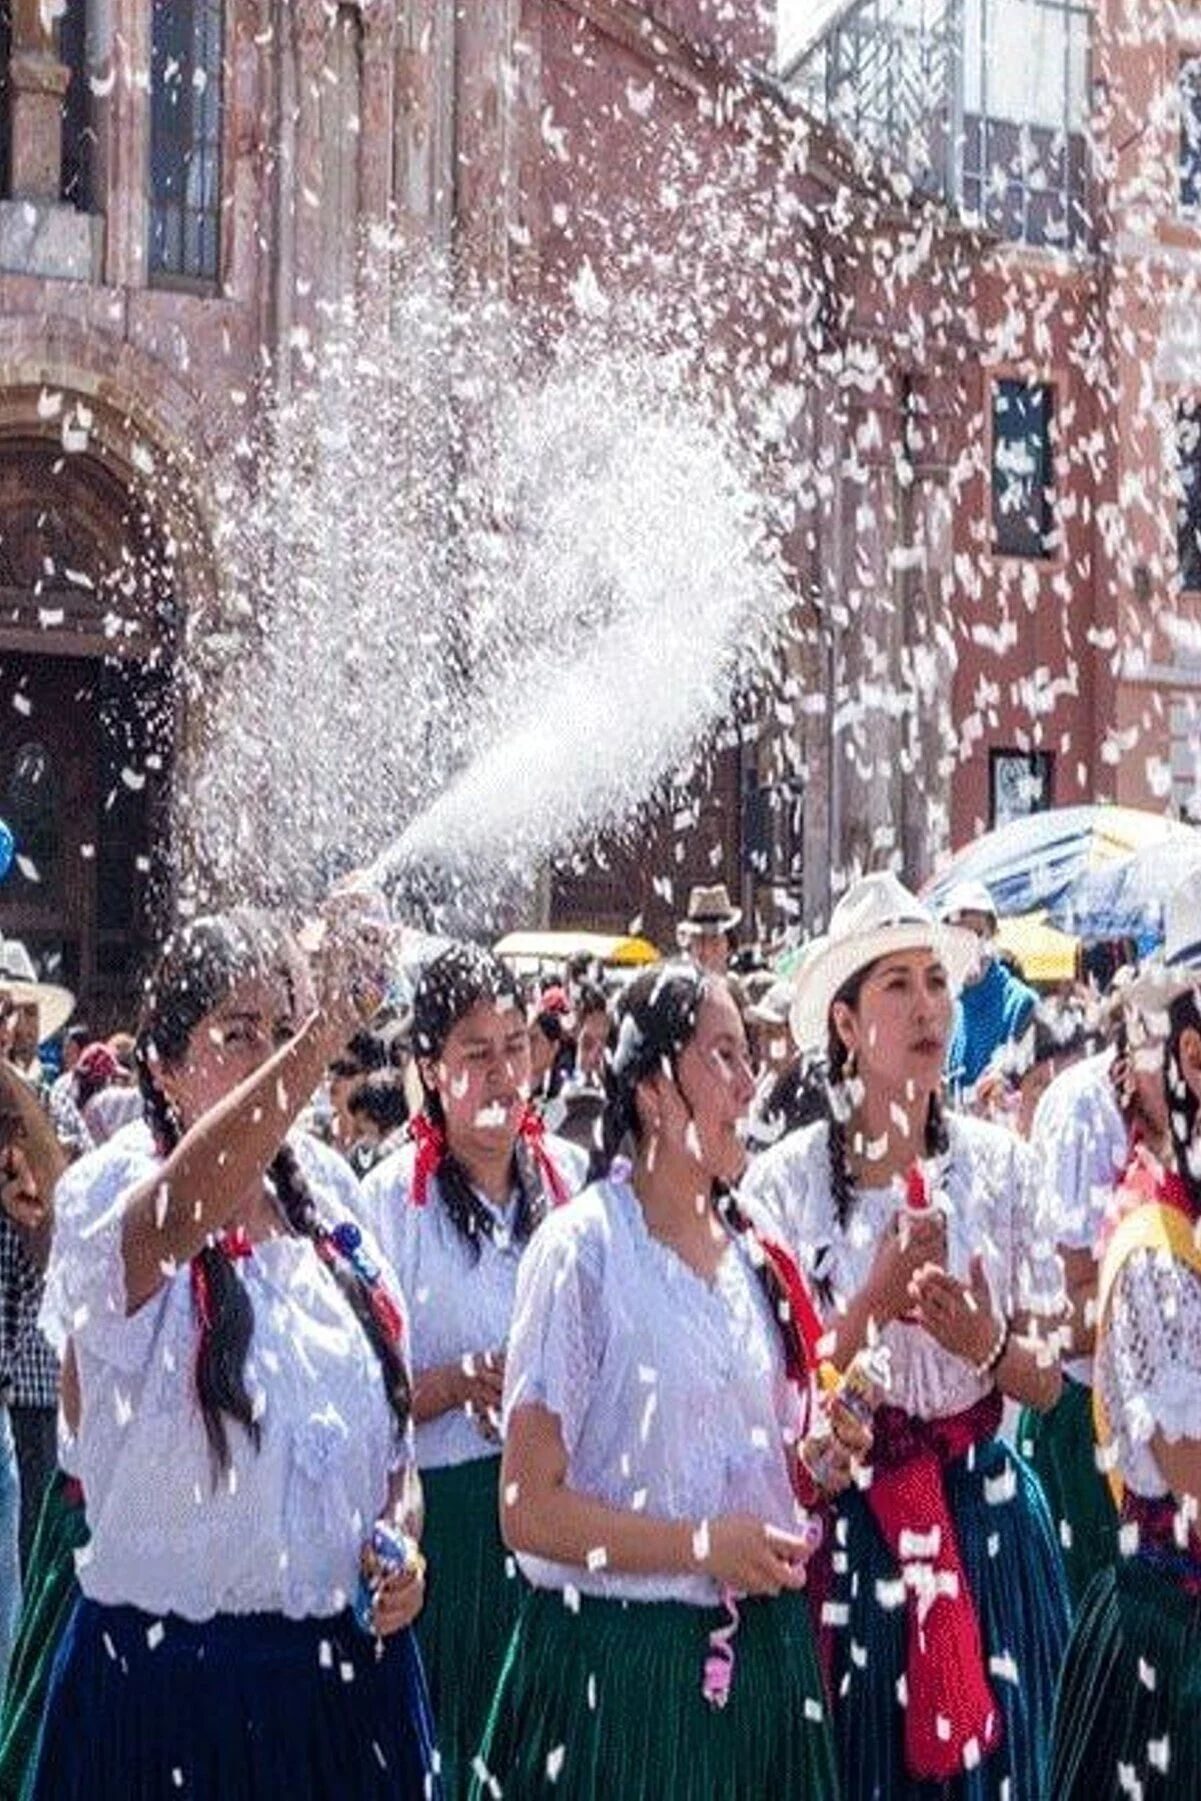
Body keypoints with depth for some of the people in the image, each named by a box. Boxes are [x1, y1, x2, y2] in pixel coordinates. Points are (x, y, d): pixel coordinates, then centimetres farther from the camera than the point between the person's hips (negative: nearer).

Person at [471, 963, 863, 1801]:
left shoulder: (753, 1253, 7)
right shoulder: (582, 1250, -13)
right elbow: (530, 1509, -15)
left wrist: (820, 1458, 0)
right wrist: (701, 1545, -19)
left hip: (761, 1652, 6)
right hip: (621, 1662, -6)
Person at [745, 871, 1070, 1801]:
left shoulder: (998, 1164, 0)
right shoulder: (787, 1179, -7)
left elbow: (1046, 1378, 3)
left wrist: (985, 1342, -18)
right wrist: (879, 1299, -20)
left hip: (985, 1514, 2)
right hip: (846, 1522, -2)